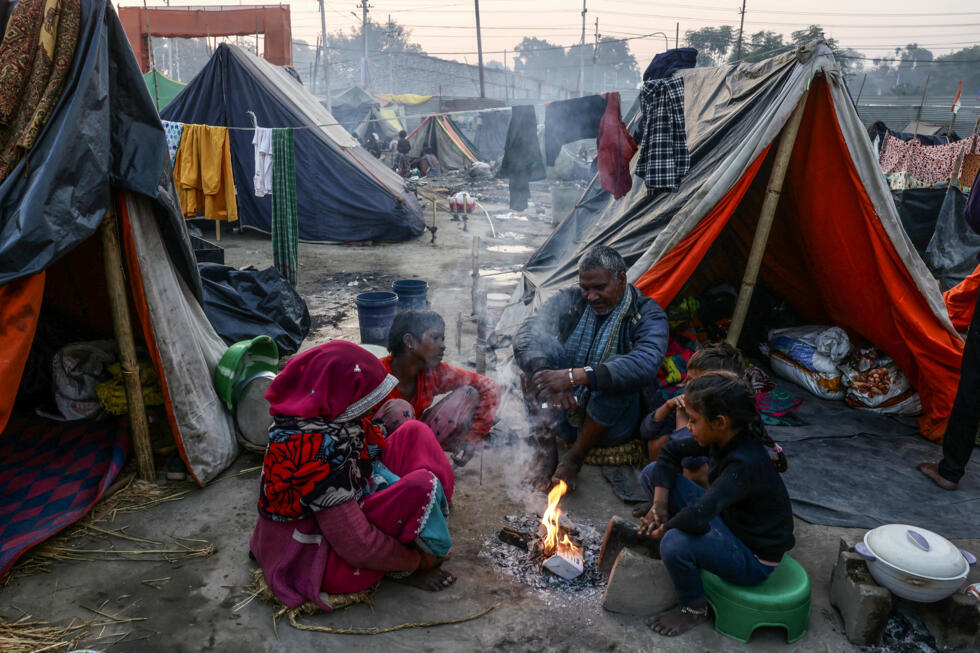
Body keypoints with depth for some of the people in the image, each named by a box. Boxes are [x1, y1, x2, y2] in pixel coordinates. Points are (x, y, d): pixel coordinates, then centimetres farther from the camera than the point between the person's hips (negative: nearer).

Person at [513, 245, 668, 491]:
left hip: (612, 424, -3)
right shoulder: (570, 301, -1)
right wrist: (549, 380, -37)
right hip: (561, 415, 3)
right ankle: (546, 451, -17)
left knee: (617, 368, -32)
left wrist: (576, 376, -42)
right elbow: (525, 335, -16)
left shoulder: (648, 315, -11)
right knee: (541, 347, -20)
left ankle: (576, 456, -15)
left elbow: (645, 365, -33)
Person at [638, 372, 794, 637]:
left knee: (675, 544, -37)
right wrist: (659, 505, -7)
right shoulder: (724, 438, -10)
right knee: (653, 473, -2)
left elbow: (696, 517, -44)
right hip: (724, 520, 8)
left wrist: (663, 530, -24)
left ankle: (693, 608, -5)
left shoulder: (746, 465, -34)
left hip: (754, 560, -7)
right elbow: (671, 451, 4)